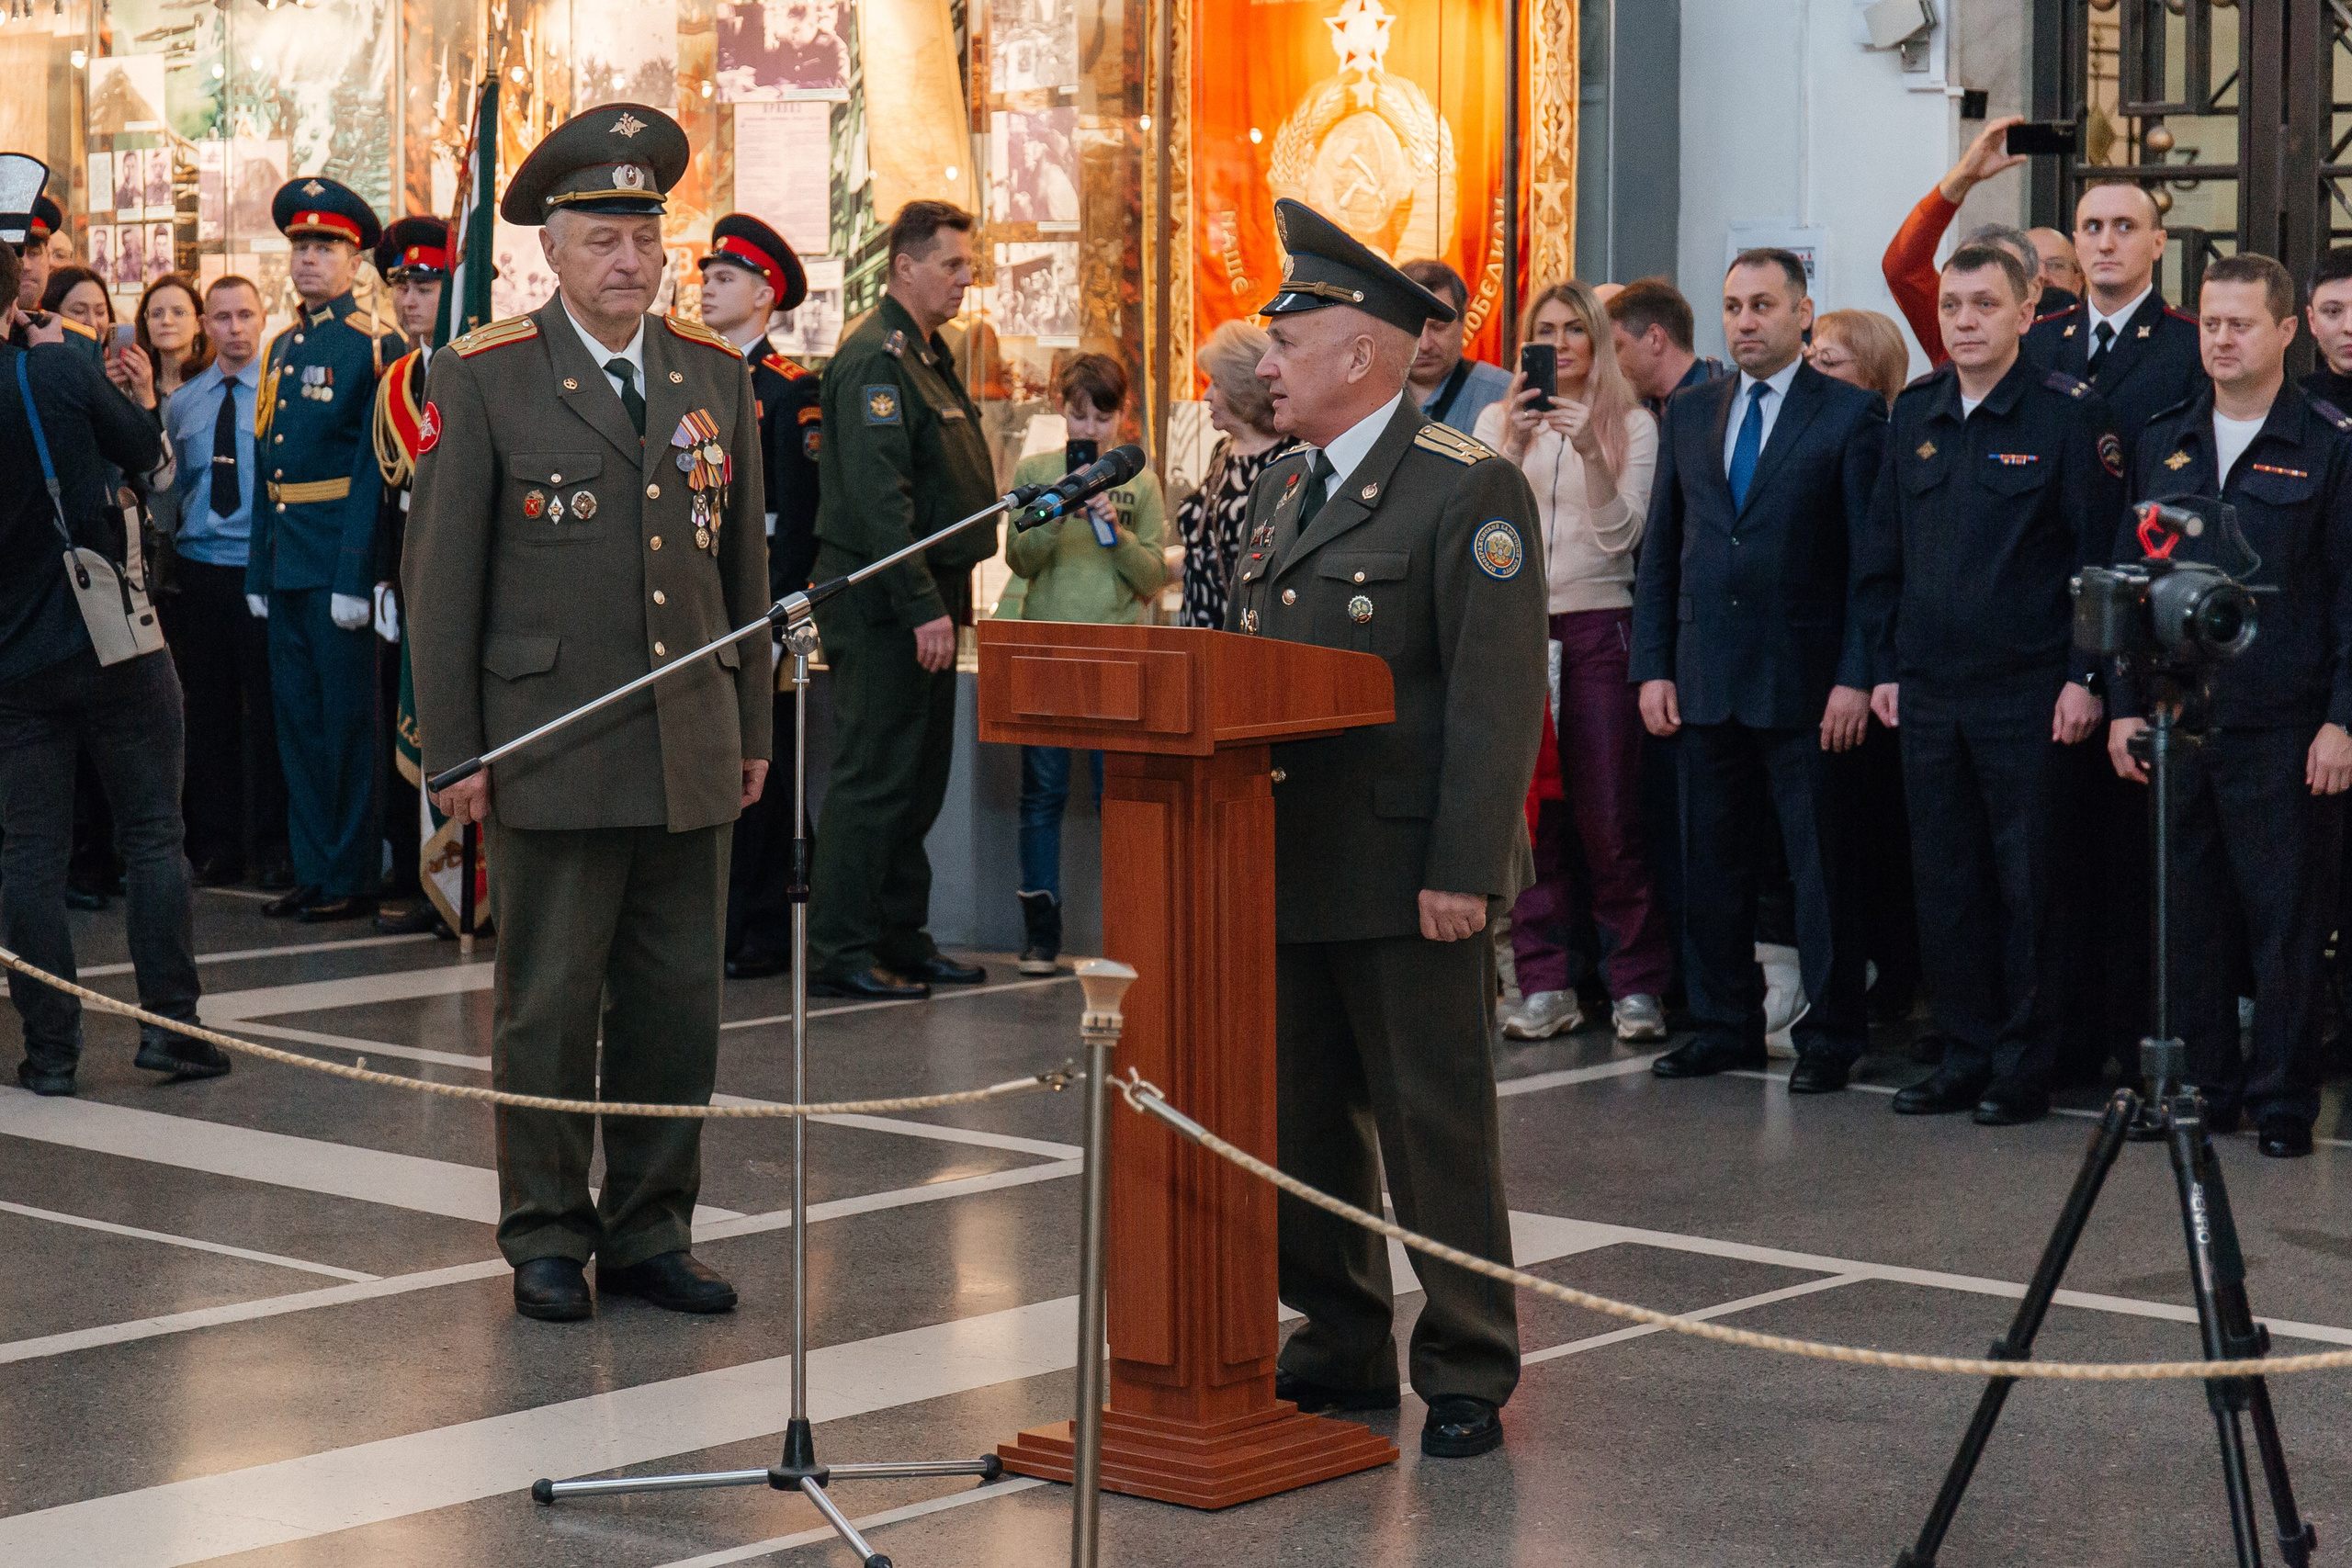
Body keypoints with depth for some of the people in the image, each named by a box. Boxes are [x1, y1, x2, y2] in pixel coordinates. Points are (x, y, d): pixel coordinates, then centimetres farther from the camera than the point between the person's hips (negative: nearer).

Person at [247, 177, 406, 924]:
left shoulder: (374, 346, -8)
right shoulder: (282, 348, 15)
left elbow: (376, 466, -13)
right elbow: (269, 461, 18)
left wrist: (355, 572, -19)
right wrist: (259, 567, 13)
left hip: (340, 554, -8)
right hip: (286, 555, 8)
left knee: (347, 719, -2)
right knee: (297, 715, 11)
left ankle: (353, 880, 5)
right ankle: (312, 871, 19)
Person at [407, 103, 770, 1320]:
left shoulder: (715, 373, 10)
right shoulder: (486, 378, -3)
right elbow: (438, 572, -2)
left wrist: (753, 727, 13)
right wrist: (454, 751, -5)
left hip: (691, 751, 4)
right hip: (551, 750, -4)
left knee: (679, 1003, 7)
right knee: (549, 1006, 2)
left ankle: (649, 1231, 19)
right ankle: (546, 1241, 14)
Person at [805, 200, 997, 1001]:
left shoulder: (926, 353, 17)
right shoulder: (874, 357, -15)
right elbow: (877, 497, -22)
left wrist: (945, 599, 17)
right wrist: (922, 608, -24)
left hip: (924, 597, 10)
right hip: (882, 602, -10)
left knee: (918, 777, 13)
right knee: (874, 777, -7)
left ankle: (901, 938, 21)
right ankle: (839, 951, -2)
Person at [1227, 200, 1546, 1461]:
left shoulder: (1467, 491, -11)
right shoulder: (1283, 487, 15)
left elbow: (1499, 699, -16)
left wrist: (1463, 872, -20)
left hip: (1404, 875, -8)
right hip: (1285, 867, 8)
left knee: (1436, 1127, 1)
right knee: (1301, 1126, 13)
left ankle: (1466, 1376, 11)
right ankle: (1340, 1345, 26)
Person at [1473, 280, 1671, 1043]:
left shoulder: (1631, 425, 5)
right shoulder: (1499, 420, 11)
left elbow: (1621, 533, -4)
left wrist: (1591, 452, -18)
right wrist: (1512, 445, -14)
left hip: (1596, 628, -2)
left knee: (1610, 815, -5)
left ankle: (1636, 982, 3)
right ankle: (1546, 983, 7)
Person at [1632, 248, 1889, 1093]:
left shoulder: (1851, 414, -2)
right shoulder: (1688, 412, 12)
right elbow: (1661, 549, 13)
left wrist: (1857, 677, -12)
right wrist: (1653, 666, 6)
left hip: (1806, 682, -5)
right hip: (1706, 681, 5)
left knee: (1821, 866, 2)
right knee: (1711, 863, 9)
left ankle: (1828, 1037, 11)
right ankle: (1725, 1024, 20)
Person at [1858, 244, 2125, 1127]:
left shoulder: (2069, 414, -5)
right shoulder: (1914, 415, 11)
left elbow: (2100, 552, -6)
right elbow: (1882, 553, 16)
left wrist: (2085, 676, -10)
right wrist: (1885, 668, 11)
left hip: (2028, 692, -5)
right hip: (1928, 691, 5)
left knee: (2027, 882, 0)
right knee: (1945, 881, 8)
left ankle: (2024, 1067, 9)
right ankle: (1965, 1055, 17)